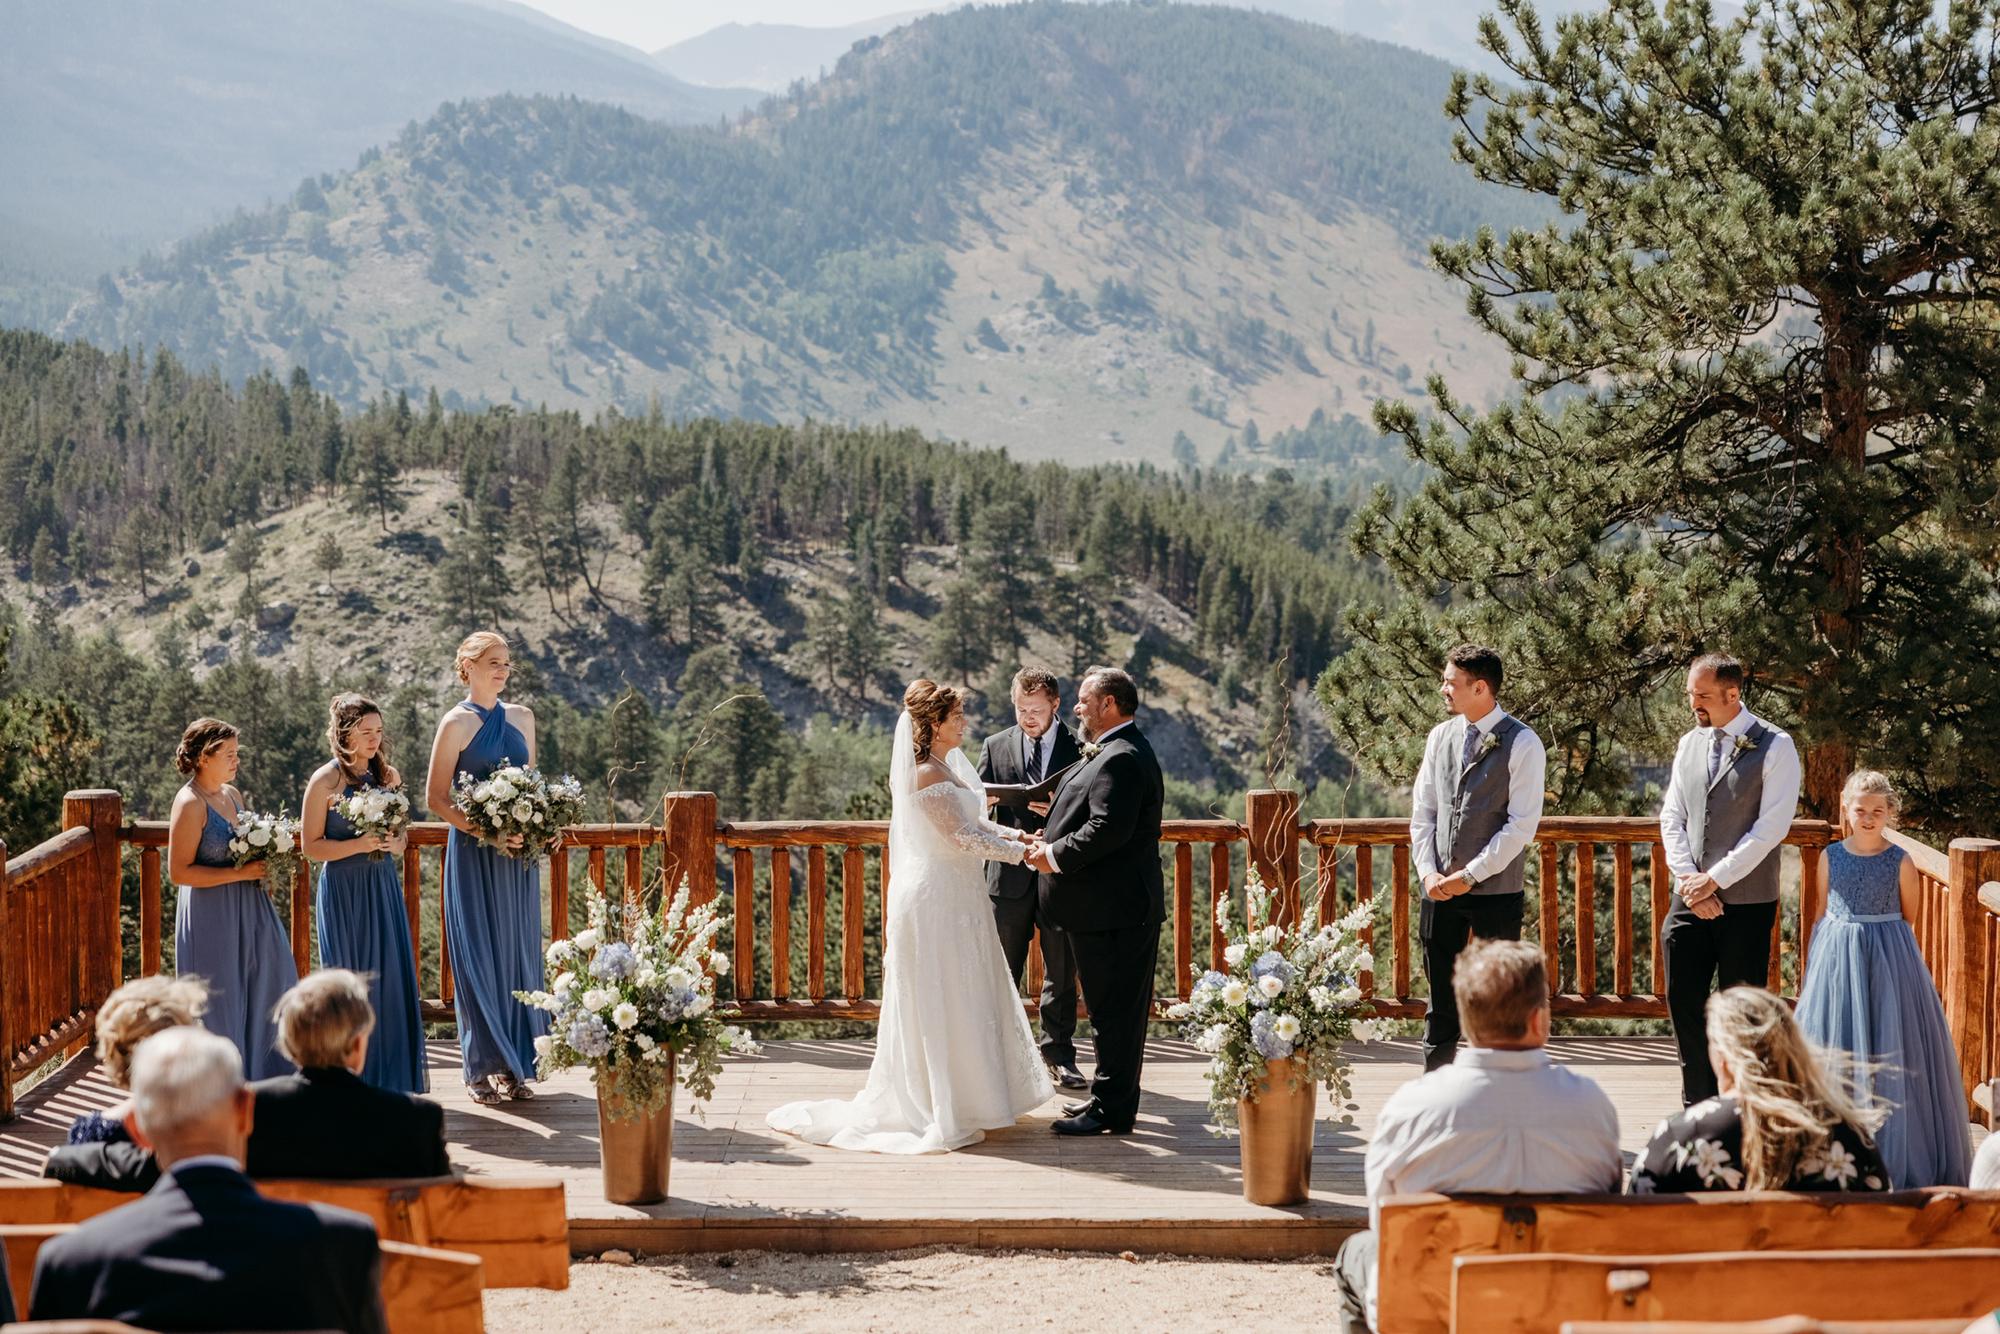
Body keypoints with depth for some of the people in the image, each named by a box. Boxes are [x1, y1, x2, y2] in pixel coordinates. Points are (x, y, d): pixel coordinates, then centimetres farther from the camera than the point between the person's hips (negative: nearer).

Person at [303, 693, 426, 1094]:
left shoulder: (388, 775, 6)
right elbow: (311, 846, -7)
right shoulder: (325, 781, -9)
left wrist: (393, 843, -7)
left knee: (393, 975, 3)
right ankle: (352, 1074, 9)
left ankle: (396, 1073, 12)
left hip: (384, 886, 5)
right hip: (343, 890, -5)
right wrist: (359, 845, -19)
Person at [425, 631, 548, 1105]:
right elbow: (436, 798, -7)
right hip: (474, 855, -5)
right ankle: (483, 1069, 5)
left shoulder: (522, 718, 10)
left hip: (519, 855, 5)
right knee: (479, 955, -2)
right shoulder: (457, 723, -5)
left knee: (518, 953, 6)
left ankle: (516, 1065, 13)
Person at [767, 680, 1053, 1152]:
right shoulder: (928, 775, -20)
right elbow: (961, 838, -21)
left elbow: (969, 821, 15)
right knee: (941, 1004, -2)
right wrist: (1022, 853, -16)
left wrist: (1010, 834, 0)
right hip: (938, 901, -10)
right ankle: (944, 1113, 6)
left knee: (962, 1001, 16)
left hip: (950, 897, 10)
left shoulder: (944, 767, 11)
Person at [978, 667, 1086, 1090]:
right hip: (1011, 875, 1)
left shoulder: (1079, 749, -1)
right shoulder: (995, 747, 5)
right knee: (1003, 972, 6)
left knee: (1062, 971, 8)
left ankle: (1058, 1054, 19)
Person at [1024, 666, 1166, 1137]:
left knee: (1114, 1009, -4)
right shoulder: (1119, 752, 17)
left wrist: (1055, 856, -15)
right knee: (1115, 1008, 17)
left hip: (1112, 908, -11)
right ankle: (1109, 1096, 26)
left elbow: (1108, 829, -27)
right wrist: (1055, 844, 8)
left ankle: (1111, 1109, 1)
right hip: (1120, 904, 11)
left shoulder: (1121, 759, -18)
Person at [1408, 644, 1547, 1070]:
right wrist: (1428, 872, -2)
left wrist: (1469, 875, -14)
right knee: (1440, 999, 9)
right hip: (1440, 889, 5)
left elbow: (1521, 824, -12)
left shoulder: (1521, 744, -7)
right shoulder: (1440, 737, 10)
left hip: (1495, 890, -5)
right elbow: (1422, 812, 12)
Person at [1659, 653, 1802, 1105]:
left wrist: (1714, 879, -14)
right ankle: (1697, 1106, 15)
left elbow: (1771, 827, -12)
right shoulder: (1690, 745, 11)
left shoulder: (1774, 747, -6)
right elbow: (1672, 818, 10)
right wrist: (1689, 881, -5)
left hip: (1746, 901, -5)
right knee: (1683, 1000, 4)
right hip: (1691, 899, 5)